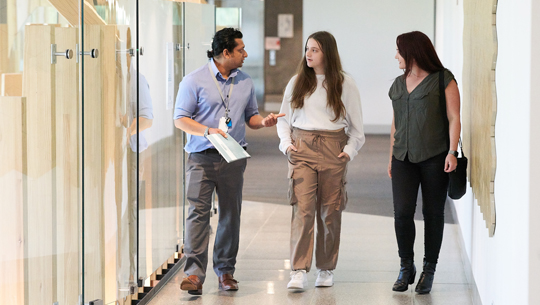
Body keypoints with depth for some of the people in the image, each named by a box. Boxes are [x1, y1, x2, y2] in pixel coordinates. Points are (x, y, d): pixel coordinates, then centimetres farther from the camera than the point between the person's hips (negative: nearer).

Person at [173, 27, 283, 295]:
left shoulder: (245, 82, 12)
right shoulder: (195, 80, -3)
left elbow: (250, 116, 19)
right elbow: (180, 119, -4)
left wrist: (263, 122, -4)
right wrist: (207, 131, -19)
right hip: (202, 158, -4)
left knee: (231, 214, 7)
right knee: (198, 212, -11)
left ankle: (225, 271, 16)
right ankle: (194, 273, -14)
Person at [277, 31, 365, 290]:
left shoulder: (345, 84, 5)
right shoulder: (297, 82, 9)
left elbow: (356, 124, 10)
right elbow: (284, 118, 16)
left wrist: (350, 150, 0)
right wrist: (286, 143, 1)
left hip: (333, 150, 0)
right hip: (302, 148, 0)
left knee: (330, 210, 3)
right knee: (303, 208, -12)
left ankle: (326, 269, 15)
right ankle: (299, 271, -16)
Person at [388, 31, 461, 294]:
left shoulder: (443, 80, -2)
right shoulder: (398, 84, 14)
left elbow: (454, 118, -6)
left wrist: (452, 151, -15)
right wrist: (391, 157, 18)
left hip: (435, 156, -4)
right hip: (404, 158, 4)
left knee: (433, 213, 2)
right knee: (402, 212, -7)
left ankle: (429, 271, 12)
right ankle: (406, 267, 8)